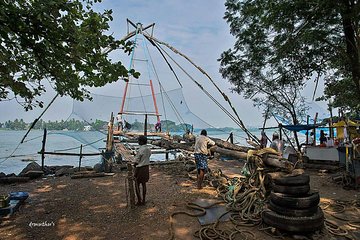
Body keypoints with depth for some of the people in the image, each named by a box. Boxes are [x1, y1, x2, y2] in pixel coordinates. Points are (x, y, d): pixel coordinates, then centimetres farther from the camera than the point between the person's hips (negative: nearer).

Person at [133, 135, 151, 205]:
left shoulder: (140, 150, -22)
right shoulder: (148, 149, 2)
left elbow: (136, 161, -17)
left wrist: (134, 165, 2)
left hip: (140, 169, -7)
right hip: (146, 167, 7)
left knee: (137, 185, 7)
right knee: (143, 184, 15)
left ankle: (139, 201, 12)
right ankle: (143, 200, 22)